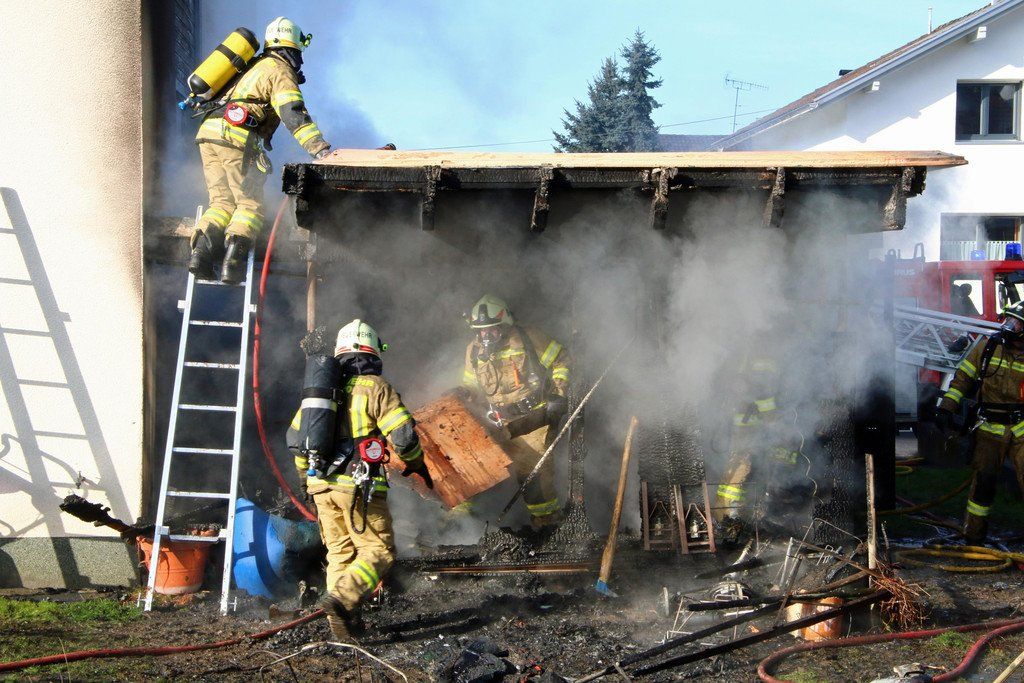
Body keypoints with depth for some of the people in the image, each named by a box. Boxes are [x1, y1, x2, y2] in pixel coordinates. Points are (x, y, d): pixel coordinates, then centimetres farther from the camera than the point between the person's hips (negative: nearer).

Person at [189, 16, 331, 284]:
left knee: (223, 202, 9)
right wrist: (319, 148, -19)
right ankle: (233, 260, -19)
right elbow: (293, 113, -12)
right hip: (235, 135, -7)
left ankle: (202, 250, -11)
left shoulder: (254, 66, 28)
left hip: (207, 132, 7)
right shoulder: (281, 71, 2)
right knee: (251, 205, -2)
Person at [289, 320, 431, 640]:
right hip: (358, 484, -6)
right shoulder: (375, 387, -2)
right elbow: (403, 436, -9)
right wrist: (416, 464, 11)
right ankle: (342, 598, -23)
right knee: (378, 550, -1)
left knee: (340, 552, 14)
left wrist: (306, 476, 31)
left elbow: (295, 437, 18)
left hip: (321, 484, 6)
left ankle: (343, 622, 7)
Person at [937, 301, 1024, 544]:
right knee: (984, 481, 0)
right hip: (990, 430, 0)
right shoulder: (987, 346, 1)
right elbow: (963, 377, 5)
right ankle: (973, 534, 13)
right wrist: (947, 405, -4)